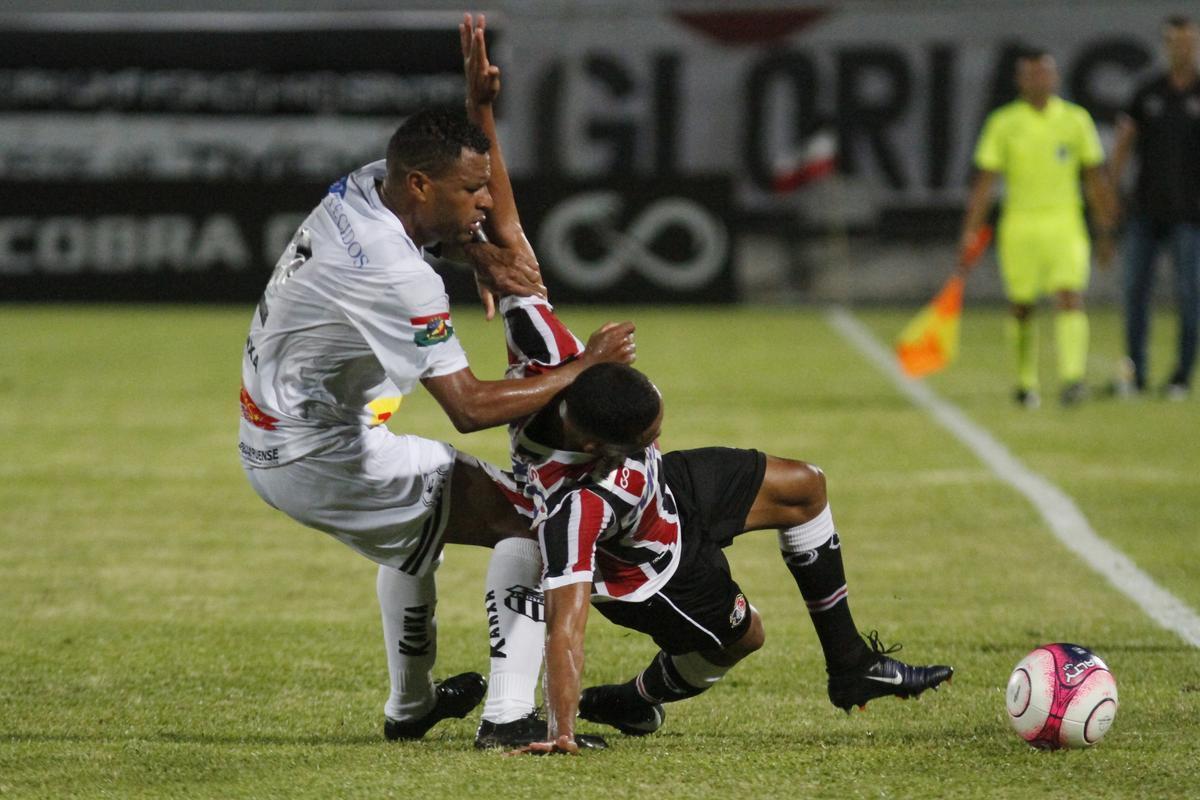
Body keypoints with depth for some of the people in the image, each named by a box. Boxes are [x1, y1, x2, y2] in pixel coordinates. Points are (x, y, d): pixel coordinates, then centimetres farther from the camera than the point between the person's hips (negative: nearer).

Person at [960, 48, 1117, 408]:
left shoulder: (1076, 119, 5)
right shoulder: (1003, 123, 2)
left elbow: (1096, 179, 11)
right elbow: (984, 180, 2)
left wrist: (1105, 231, 10)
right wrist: (970, 231, -4)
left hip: (1065, 224, 0)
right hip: (1020, 226, 0)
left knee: (1070, 297, -16)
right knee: (1021, 307, 6)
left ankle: (1072, 378, -25)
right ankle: (1026, 383, 23)